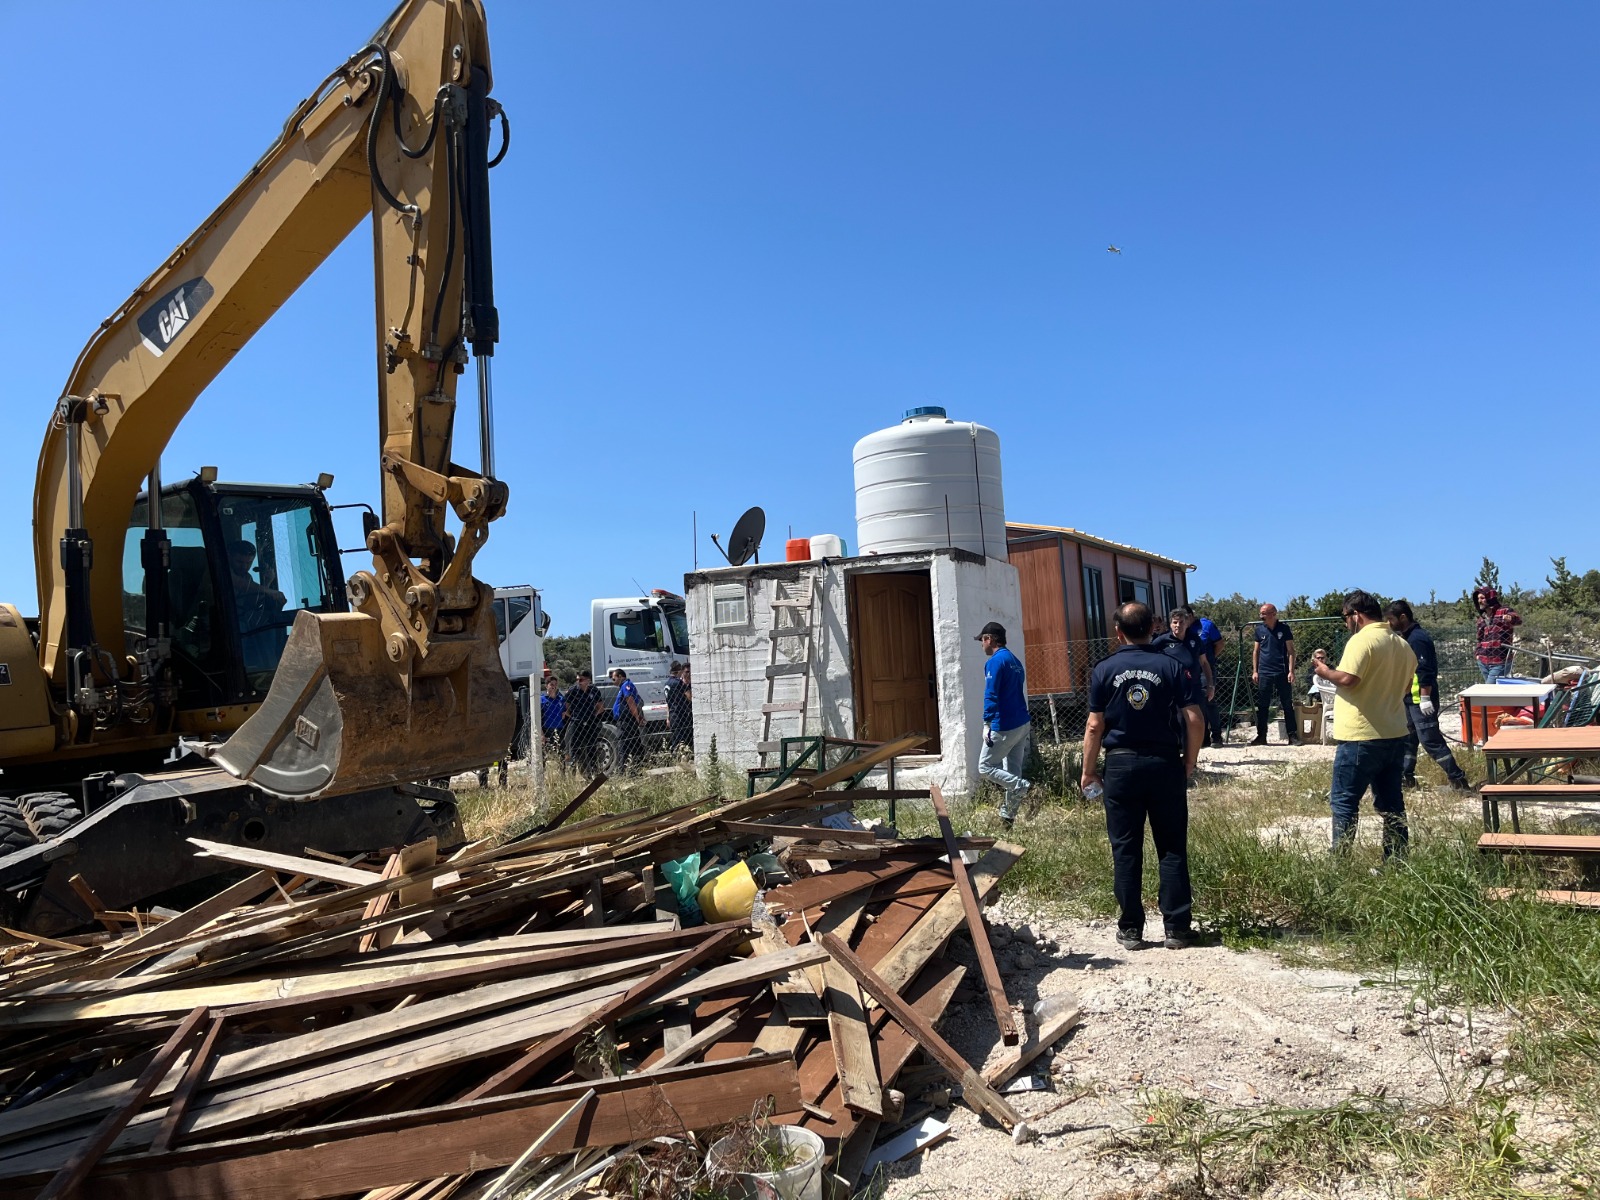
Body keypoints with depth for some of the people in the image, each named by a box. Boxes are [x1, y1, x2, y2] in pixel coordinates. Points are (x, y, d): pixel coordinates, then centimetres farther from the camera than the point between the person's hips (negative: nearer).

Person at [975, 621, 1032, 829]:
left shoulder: (995, 661, -12)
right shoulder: (1015, 660, 16)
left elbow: (991, 695, -21)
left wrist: (987, 723, -23)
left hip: (1004, 726, -9)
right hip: (1023, 724, 9)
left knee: (985, 767, 2)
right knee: (1012, 772, 12)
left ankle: (1021, 787, -12)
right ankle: (1007, 816, 16)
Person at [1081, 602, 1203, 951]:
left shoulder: (1105, 669, -2)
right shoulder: (1170, 666, -1)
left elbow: (1095, 727, -4)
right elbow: (1195, 720, -5)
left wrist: (1088, 771, 6)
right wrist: (1188, 764, 7)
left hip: (1121, 765, 0)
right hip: (1165, 764, 1)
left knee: (1125, 850, 6)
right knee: (1173, 849, 8)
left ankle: (1131, 929, 11)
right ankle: (1177, 928, 11)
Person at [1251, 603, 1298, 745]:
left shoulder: (1284, 628, -2)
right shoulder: (1259, 629, 5)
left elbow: (1291, 651, -2)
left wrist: (1291, 671, -9)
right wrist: (1254, 671, 5)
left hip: (1282, 672, -2)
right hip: (1264, 673, 2)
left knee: (1287, 705, 2)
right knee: (1262, 706, 4)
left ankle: (1292, 735, 7)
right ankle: (1261, 736, 10)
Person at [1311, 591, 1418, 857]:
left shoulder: (1362, 640, -14)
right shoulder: (1402, 644, 12)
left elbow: (1348, 679, -25)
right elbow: (1406, 685, 21)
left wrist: (1325, 671, -7)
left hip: (1361, 738, -8)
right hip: (1395, 735, 8)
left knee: (1344, 801, -1)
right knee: (1392, 803, 13)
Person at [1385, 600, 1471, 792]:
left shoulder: (1417, 638, -17)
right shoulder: (1408, 637, 14)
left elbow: (1425, 670, -23)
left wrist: (1425, 698, -24)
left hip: (1420, 700, -10)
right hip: (1410, 699, 10)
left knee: (1431, 741, -8)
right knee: (1407, 739, 15)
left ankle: (1458, 780, -2)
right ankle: (1405, 776, 22)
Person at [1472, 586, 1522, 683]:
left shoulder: (1504, 611, -4)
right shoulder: (1481, 618, 16)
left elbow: (1518, 620, -25)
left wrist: (1511, 618, -47)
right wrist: (1478, 653, 14)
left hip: (1500, 662, -6)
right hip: (1483, 662, 6)